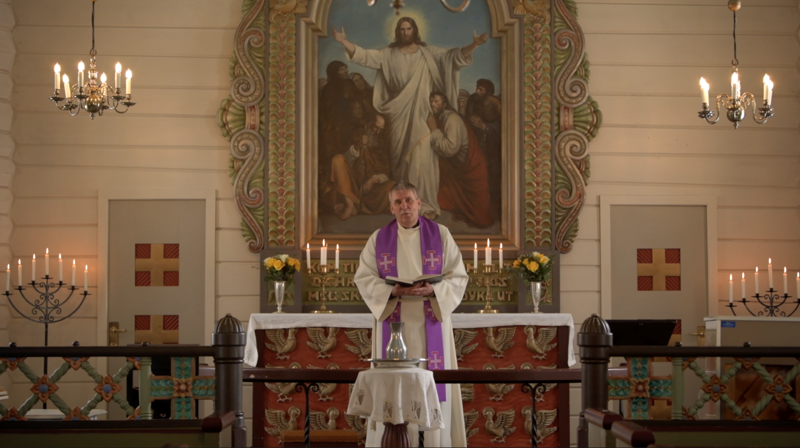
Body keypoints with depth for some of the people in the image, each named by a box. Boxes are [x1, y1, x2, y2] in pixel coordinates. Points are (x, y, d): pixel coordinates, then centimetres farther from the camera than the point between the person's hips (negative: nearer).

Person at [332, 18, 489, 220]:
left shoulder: (428, 53, 2)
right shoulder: (388, 54, 6)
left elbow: (453, 56, -8)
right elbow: (365, 56, -2)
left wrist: (473, 45, -24)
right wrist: (344, 42, -15)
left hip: (420, 115, -2)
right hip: (399, 115, 2)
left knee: (422, 158, -6)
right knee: (401, 159, 7)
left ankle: (425, 204, -3)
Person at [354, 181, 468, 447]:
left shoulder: (441, 235, 4)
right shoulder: (378, 239, 7)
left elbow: (459, 277, 1)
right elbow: (364, 278, 2)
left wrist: (432, 290, -17)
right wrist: (393, 291, -15)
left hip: (430, 325, 0)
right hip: (393, 323, 1)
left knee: (433, 385, -2)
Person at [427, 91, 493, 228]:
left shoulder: (452, 119, -26)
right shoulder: (439, 119, 1)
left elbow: (450, 149, -35)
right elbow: (442, 149, 5)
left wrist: (434, 130, -27)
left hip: (471, 168, -8)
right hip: (457, 167, 8)